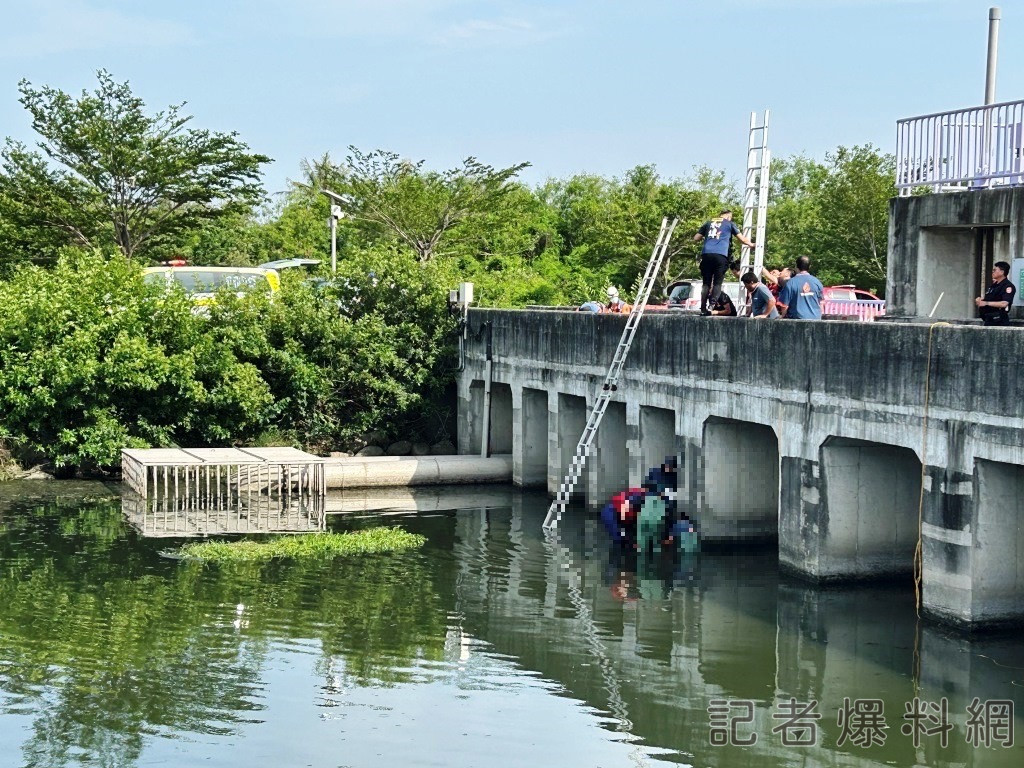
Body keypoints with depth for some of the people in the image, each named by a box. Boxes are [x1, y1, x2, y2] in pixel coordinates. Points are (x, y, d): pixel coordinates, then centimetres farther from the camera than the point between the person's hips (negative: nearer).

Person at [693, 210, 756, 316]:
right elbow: (742, 239, 18)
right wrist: (750, 244, 36)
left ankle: (703, 309, -1)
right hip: (720, 255, -3)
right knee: (717, 282, 1)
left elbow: (696, 238, 24)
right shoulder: (730, 224, 16)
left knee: (706, 282, 6)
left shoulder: (708, 223, 23)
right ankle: (713, 302, -19)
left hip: (706, 254, 3)